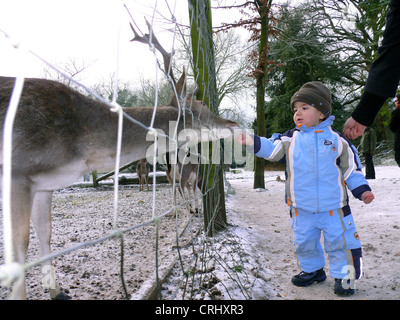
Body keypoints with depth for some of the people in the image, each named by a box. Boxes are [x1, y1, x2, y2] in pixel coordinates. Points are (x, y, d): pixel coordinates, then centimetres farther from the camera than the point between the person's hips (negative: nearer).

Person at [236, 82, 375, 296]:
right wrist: (251, 141, -21)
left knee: (339, 241, 6)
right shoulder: (290, 139, 2)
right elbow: (271, 148, -6)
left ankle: (344, 277, 26)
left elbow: (351, 168, 6)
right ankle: (312, 270, 39)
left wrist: (362, 190, 0)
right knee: (304, 242, 16)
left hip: (333, 206, -2)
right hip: (302, 208, 2)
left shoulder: (337, 140, 1)